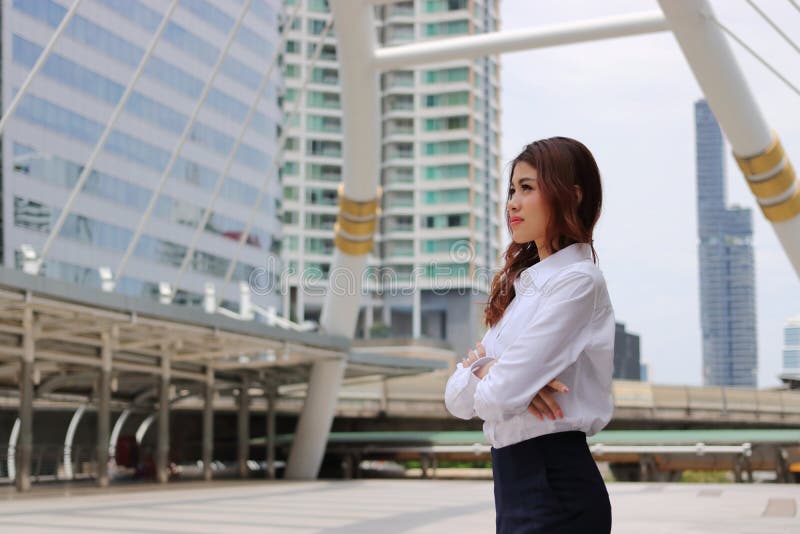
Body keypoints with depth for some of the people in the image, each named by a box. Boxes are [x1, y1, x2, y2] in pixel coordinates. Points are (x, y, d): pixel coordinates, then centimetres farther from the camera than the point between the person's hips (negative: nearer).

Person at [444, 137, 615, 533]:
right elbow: (456, 397, 7)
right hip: (513, 477, 8)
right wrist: (486, 370, -13)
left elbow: (499, 396, -20)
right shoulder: (521, 284, 13)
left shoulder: (577, 281, -13)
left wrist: (477, 368, 1)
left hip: (556, 483, -8)